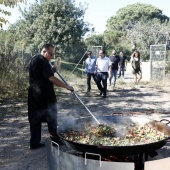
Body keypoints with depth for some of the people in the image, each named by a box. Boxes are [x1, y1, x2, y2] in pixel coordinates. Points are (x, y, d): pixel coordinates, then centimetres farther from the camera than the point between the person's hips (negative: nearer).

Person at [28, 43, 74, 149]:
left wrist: (52, 70, 7)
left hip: (34, 95, 8)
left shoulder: (35, 59, 13)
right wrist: (67, 87, -22)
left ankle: (34, 143, 14)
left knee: (35, 120, 10)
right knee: (51, 117, 7)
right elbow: (51, 79, -26)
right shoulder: (42, 61, -17)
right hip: (45, 96, -8)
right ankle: (54, 138, 17)